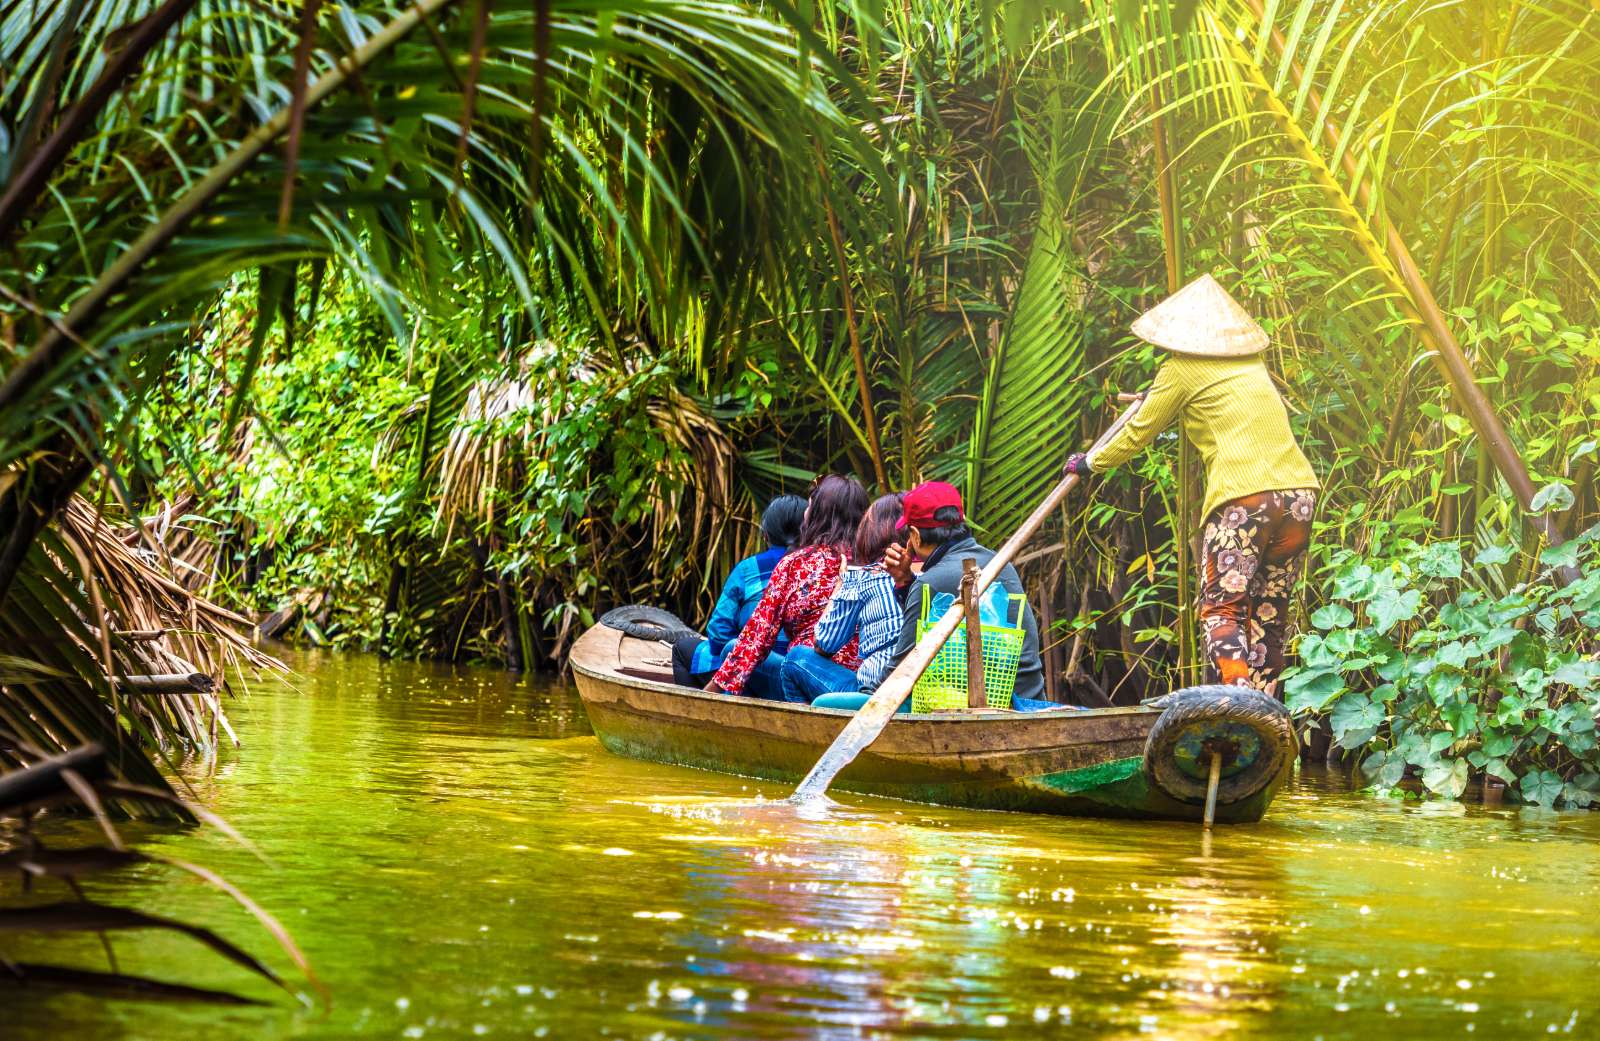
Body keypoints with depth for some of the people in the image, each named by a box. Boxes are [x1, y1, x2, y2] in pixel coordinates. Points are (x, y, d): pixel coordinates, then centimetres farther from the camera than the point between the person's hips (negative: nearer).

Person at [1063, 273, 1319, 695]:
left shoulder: (1181, 370, 5)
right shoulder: (1252, 362, 22)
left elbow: (1138, 434, 14)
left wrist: (1090, 462, 32)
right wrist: (1156, 399, 56)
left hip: (1243, 498, -6)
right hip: (1299, 491, 6)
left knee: (1222, 609, -7)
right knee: (1269, 613, 11)